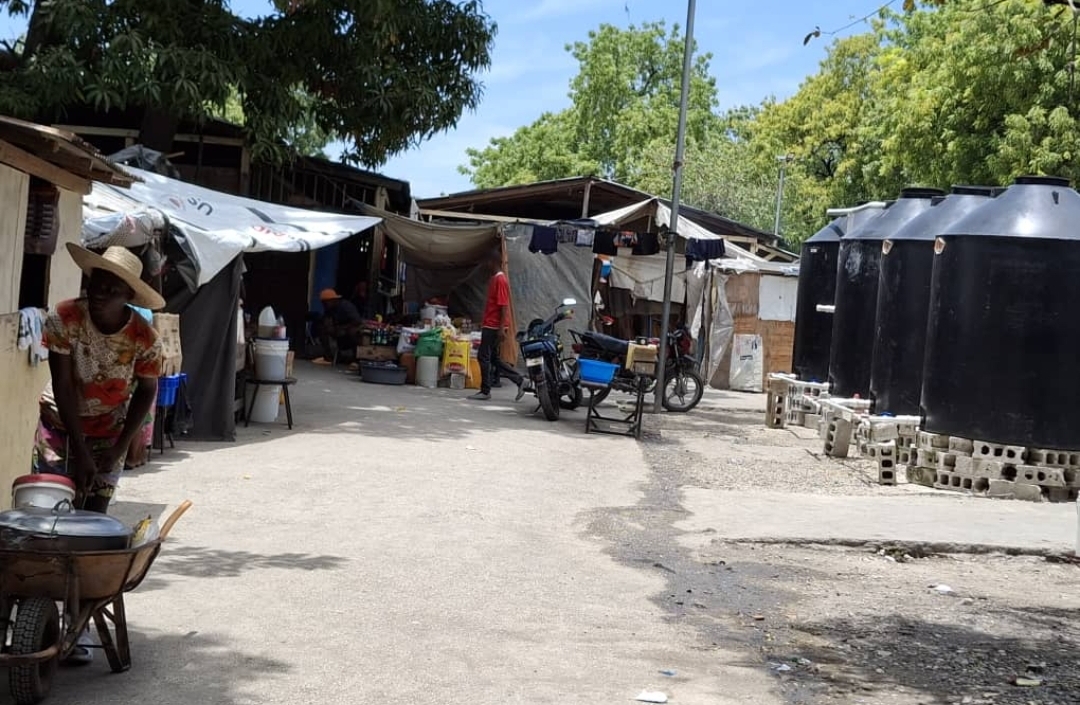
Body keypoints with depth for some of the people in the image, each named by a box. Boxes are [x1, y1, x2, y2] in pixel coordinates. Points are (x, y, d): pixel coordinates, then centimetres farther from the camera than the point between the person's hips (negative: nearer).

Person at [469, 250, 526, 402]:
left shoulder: (500, 280, -14)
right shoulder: (495, 278, 15)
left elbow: (504, 305, -19)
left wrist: (502, 328, -23)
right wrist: (483, 322, 23)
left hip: (493, 326, -10)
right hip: (490, 325, 10)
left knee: (484, 357, -4)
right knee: (493, 359, 12)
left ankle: (485, 391, 3)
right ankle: (519, 380, 13)